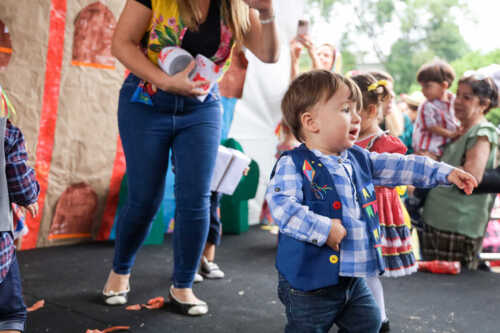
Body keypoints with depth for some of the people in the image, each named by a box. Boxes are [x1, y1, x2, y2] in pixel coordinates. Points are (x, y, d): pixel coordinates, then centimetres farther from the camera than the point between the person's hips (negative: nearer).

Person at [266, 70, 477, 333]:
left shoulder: (358, 158, 7)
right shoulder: (294, 164, -16)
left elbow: (398, 167, 13)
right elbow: (281, 205, -27)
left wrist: (444, 172, 11)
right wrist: (322, 229, -32)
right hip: (310, 281, -7)